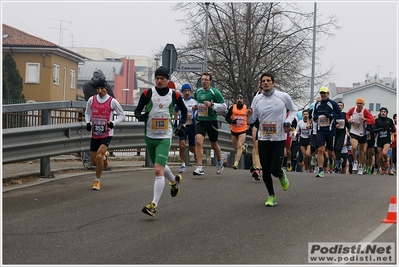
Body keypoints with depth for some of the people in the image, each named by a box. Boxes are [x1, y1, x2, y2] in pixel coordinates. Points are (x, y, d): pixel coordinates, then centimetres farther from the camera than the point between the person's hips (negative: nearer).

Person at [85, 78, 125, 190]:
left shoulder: (112, 101, -6)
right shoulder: (91, 100, 2)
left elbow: (122, 115, 3)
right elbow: (87, 113, 18)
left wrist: (113, 123, -14)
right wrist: (88, 123, -1)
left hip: (107, 134, -4)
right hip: (94, 134, 4)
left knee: (99, 156, -21)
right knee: (94, 161, 7)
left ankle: (97, 181, -3)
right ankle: (105, 156, 44)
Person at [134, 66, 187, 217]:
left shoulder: (175, 95, -1)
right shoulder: (147, 93, -2)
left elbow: (184, 110, 16)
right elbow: (137, 110, 2)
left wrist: (183, 125, 7)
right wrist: (140, 115, -19)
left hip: (165, 137, -3)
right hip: (150, 136, 3)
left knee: (158, 170, -16)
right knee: (160, 166, 22)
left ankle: (154, 205, -19)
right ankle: (175, 181, 55)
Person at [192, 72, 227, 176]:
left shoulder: (215, 92, -8)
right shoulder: (197, 92, 7)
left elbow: (224, 107, -9)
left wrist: (212, 105, -21)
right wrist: (195, 106, 5)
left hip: (212, 121, -3)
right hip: (200, 121, 3)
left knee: (214, 144, 13)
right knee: (198, 141, -18)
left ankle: (219, 161, 43)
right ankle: (199, 167, -18)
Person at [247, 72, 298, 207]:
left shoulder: (283, 97, -3)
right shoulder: (257, 99, 3)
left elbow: (294, 110, 13)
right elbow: (252, 120, 8)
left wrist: (288, 121, -3)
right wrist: (249, 115, -15)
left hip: (279, 139, -2)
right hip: (263, 140, 3)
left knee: (275, 170, -10)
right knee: (265, 171, 4)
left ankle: (282, 175, 27)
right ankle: (271, 196, 22)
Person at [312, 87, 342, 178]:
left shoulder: (333, 104, -1)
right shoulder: (317, 104, 12)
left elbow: (340, 115, 0)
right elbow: (314, 115, 24)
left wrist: (331, 115, -16)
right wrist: (317, 117, 1)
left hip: (330, 130, -2)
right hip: (320, 130, 2)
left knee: (330, 150, 9)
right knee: (320, 150, -12)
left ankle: (331, 159, 46)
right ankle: (321, 170, -13)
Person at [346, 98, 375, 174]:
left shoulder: (366, 111, -12)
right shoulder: (352, 110, -4)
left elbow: (373, 121, -19)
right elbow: (348, 114, 20)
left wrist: (364, 119, -34)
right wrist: (348, 119, -1)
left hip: (362, 133, 0)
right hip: (353, 132, 0)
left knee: (362, 151, 11)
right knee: (354, 147, -25)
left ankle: (360, 166, 28)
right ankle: (355, 162, -4)